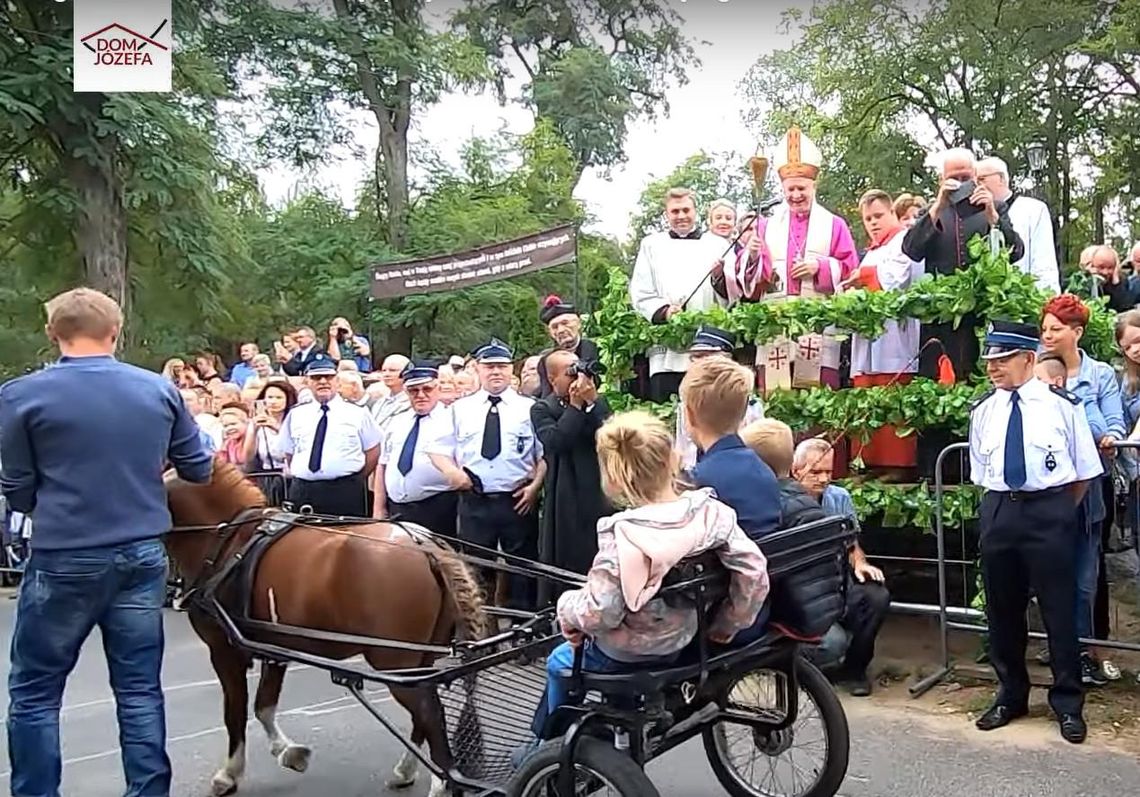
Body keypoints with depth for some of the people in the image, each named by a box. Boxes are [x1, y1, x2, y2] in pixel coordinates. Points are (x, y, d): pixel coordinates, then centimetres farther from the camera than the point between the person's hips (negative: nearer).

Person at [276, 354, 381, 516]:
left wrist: (356, 483, 2)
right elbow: (288, 454, 20)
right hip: (302, 494, 3)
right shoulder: (295, 415, 12)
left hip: (347, 495, -2)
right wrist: (301, 476, 10)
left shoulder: (358, 413, 3)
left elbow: (373, 451, 6)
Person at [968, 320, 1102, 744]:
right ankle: (1010, 696, 29)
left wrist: (1058, 513, 3)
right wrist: (1003, 506, 8)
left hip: (1050, 510, -3)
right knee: (1002, 609, 12)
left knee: (1059, 610, 4)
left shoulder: (1062, 404, -5)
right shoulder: (983, 411, 5)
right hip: (998, 512, 4)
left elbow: (1085, 471, 2)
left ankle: (1068, 704, 21)